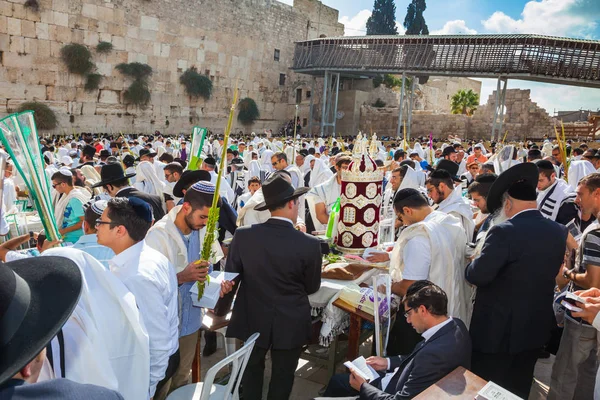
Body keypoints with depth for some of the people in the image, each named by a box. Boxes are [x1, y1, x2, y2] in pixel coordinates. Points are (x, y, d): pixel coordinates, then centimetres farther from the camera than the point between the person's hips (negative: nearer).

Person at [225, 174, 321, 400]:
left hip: (252, 319, 2)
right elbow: (312, 287, -3)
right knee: (282, 376, 18)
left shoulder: (243, 236, -14)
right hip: (291, 324, -2)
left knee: (252, 372, 23)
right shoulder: (309, 245, -18)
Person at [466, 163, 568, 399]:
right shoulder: (559, 232, 0)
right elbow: (549, 272, 12)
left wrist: (470, 267, -4)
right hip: (537, 328, 7)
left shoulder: (504, 231, -22)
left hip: (498, 329, -7)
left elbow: (478, 276, -25)